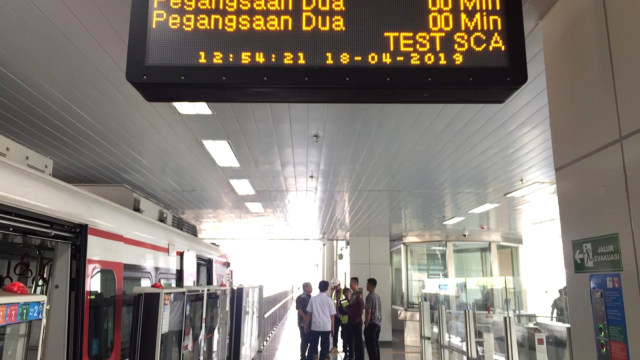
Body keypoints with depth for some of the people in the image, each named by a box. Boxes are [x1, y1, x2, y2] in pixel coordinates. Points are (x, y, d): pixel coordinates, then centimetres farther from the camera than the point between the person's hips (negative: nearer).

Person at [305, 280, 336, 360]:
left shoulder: (313, 299, -1)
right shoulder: (329, 300, -3)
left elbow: (309, 313, 2)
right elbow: (332, 315, 0)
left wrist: (306, 325, 13)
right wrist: (332, 328, 10)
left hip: (315, 327, 1)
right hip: (326, 327, -1)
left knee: (312, 347, 9)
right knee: (324, 347, 9)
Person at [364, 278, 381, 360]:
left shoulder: (369, 296, -16)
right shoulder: (377, 296, 10)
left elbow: (368, 312, -18)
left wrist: (366, 324, -13)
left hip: (371, 323, -8)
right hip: (378, 323, 8)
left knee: (370, 345, -4)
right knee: (376, 344, 13)